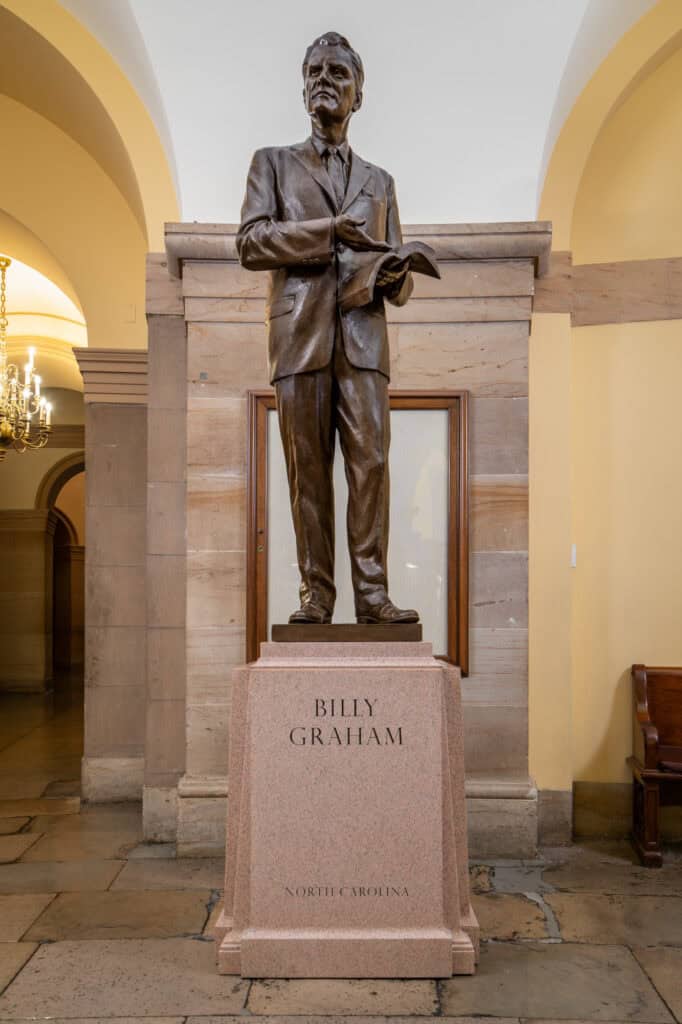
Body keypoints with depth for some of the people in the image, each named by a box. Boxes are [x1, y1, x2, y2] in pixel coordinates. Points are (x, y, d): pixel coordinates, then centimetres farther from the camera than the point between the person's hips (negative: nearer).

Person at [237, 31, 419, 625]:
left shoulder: (379, 181, 25)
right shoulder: (274, 162, 19)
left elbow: (397, 280, 21)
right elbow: (250, 243, 2)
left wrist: (395, 276, -4)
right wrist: (331, 230, -7)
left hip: (363, 336, 2)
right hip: (300, 335, -1)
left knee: (371, 463, -9)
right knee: (308, 470, -4)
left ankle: (373, 595, -7)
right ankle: (316, 594, 0)